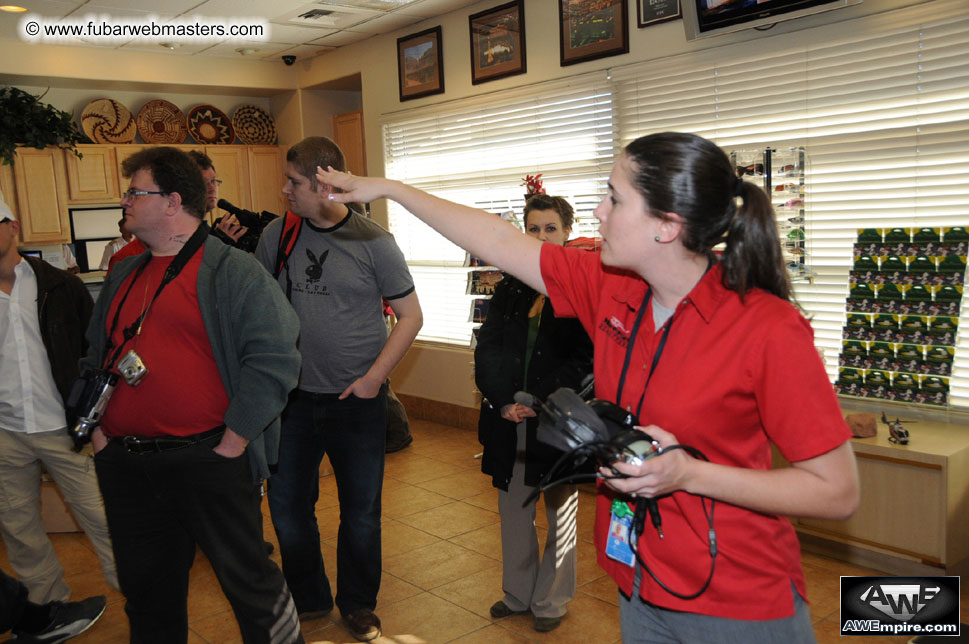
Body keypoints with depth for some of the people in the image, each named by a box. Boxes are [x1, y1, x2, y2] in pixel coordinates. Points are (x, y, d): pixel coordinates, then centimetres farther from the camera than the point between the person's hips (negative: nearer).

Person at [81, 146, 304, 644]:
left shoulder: (232, 271, -9)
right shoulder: (123, 276, 14)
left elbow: (274, 357, -17)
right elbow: (95, 357, 22)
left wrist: (231, 444, -17)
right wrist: (97, 428, 11)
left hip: (207, 459, -6)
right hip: (124, 464, 7)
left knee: (248, 581, 5)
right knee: (147, 592, 20)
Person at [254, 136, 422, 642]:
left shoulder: (373, 241, -9)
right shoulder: (278, 234, 1)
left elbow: (410, 316, -5)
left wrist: (374, 376, -12)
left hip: (357, 399, -3)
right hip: (294, 396, 3)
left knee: (361, 512, 11)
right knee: (287, 506, 13)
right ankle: (308, 599, 36)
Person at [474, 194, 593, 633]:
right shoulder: (510, 288, 9)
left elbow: (586, 358, -11)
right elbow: (487, 349, 4)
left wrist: (539, 400, -17)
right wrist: (503, 400, -10)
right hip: (509, 418, 4)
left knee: (560, 513, 10)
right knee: (513, 511, 15)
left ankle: (551, 600, 28)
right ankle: (517, 593, 34)